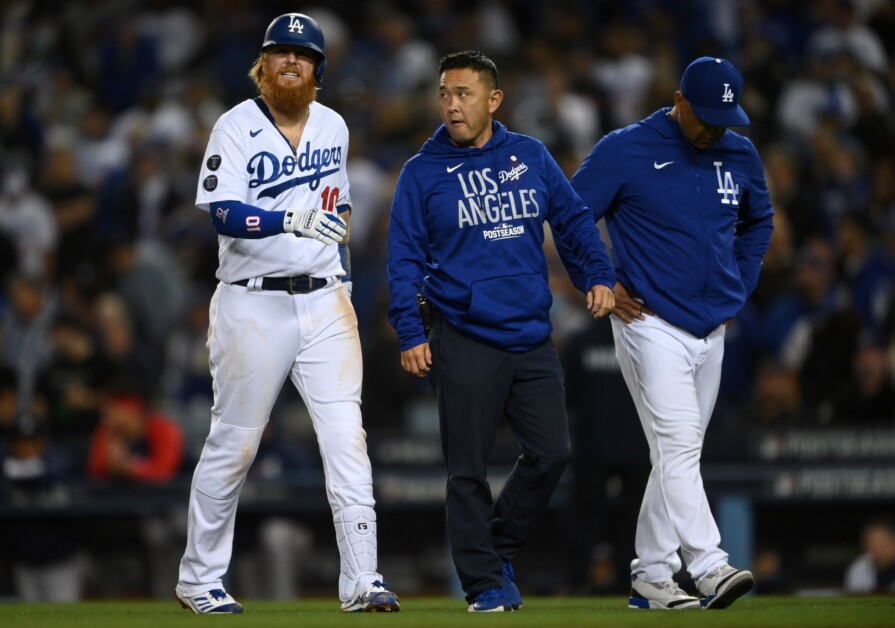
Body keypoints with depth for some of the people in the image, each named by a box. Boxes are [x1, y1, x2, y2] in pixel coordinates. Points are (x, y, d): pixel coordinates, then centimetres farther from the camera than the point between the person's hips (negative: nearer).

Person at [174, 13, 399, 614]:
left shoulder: (333, 126, 12)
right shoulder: (237, 127, -5)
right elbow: (223, 213, -18)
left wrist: (342, 277, 14)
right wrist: (292, 218, -33)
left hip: (324, 302, 4)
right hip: (253, 305, -4)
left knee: (346, 434, -9)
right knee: (234, 442, 3)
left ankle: (362, 580, -12)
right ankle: (199, 580, 17)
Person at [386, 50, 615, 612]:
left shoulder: (531, 157, 9)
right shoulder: (422, 174, 1)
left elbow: (575, 216, 15)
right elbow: (405, 257, 0)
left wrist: (600, 275, 2)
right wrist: (410, 333, -8)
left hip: (532, 337, 3)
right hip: (465, 342, -3)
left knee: (551, 452, -1)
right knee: (469, 470, -3)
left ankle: (500, 549, 19)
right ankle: (486, 582, 5)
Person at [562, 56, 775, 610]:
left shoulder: (740, 155, 8)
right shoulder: (626, 150, -8)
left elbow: (759, 222, 26)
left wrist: (740, 288, 16)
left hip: (712, 330, 6)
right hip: (651, 325, -6)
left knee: (678, 456, 9)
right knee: (678, 448, -16)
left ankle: (650, 579, 16)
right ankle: (710, 567, -24)